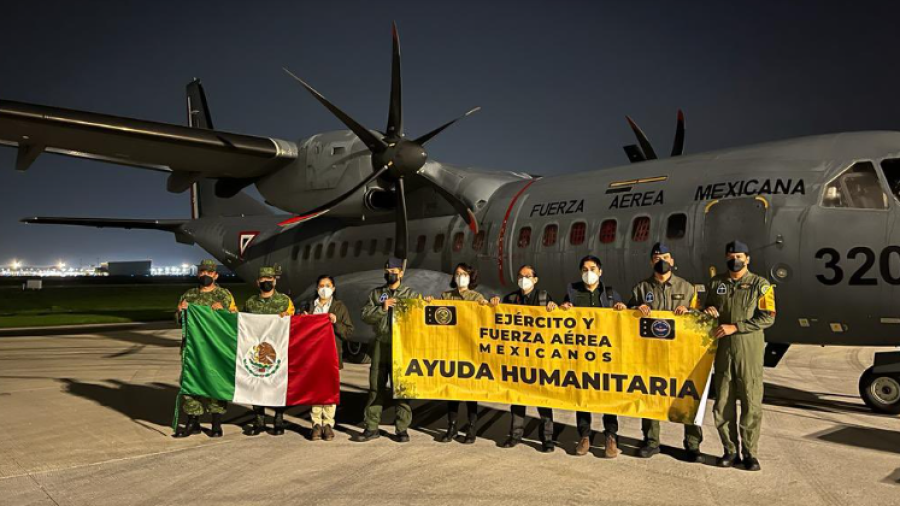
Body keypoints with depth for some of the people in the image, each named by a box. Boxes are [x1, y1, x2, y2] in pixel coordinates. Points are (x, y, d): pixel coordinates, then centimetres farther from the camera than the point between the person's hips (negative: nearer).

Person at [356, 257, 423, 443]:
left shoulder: (411, 294, 7)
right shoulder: (375, 294, 13)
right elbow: (365, 315, 2)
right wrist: (382, 308, -11)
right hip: (380, 346, 2)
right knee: (376, 387, 6)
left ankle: (402, 428, 9)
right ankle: (372, 427, 14)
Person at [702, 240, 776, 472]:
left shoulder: (760, 285, 1)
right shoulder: (716, 283, 12)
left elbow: (768, 317, -8)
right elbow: (706, 307, 24)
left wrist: (735, 327, -15)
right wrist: (707, 311, -1)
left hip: (749, 350, -3)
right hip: (723, 349, 3)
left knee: (751, 403, 0)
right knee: (723, 403, 6)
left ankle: (750, 453, 11)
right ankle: (730, 451, 17)